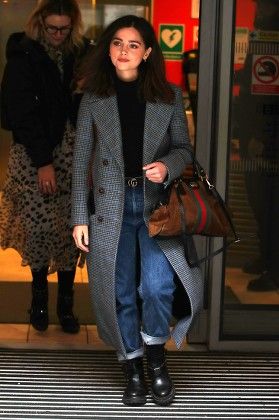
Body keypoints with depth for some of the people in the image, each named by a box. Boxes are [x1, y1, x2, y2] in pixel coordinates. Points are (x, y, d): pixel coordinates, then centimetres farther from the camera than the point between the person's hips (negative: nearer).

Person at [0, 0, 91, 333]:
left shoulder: (81, 54, 5)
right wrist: (43, 162, -16)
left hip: (72, 154, 3)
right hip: (34, 155, -3)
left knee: (71, 230, 1)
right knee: (40, 226, -7)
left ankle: (65, 303, 14)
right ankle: (39, 294, 19)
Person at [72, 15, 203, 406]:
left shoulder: (169, 96, 2)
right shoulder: (94, 98, 3)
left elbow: (184, 148, 9)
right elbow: (81, 159, 4)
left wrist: (167, 165, -15)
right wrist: (80, 217, 0)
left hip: (157, 204, -1)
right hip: (112, 207, 1)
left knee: (157, 287, -14)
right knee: (120, 292, 6)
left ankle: (157, 358, 14)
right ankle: (134, 370, 24)